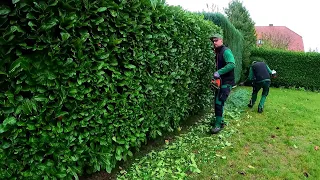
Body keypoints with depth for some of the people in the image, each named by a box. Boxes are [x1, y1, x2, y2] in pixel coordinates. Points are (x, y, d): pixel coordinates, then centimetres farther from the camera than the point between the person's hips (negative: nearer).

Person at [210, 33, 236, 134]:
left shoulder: (226, 51, -13)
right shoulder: (217, 53, 15)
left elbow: (231, 64, -28)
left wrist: (218, 72, -30)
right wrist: (216, 74, 10)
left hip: (226, 82, -9)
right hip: (220, 81, 9)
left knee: (219, 102, -12)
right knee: (217, 102, 13)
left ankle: (218, 125, -6)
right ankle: (219, 120, 27)